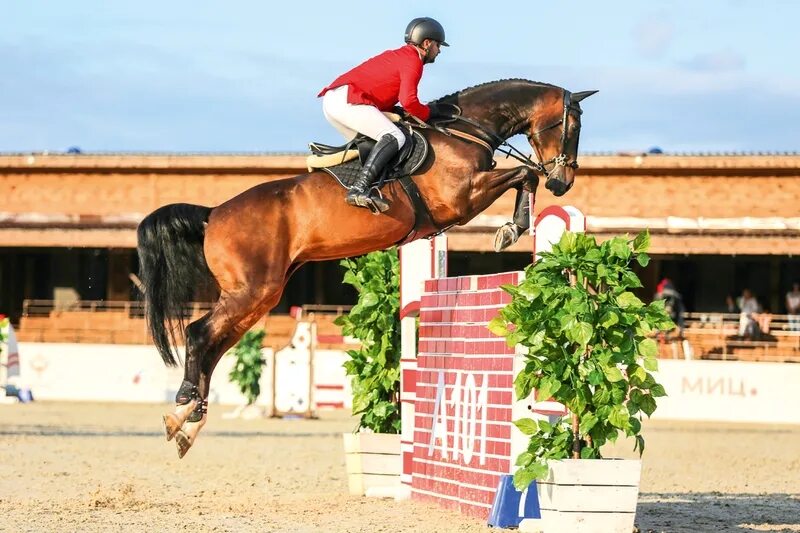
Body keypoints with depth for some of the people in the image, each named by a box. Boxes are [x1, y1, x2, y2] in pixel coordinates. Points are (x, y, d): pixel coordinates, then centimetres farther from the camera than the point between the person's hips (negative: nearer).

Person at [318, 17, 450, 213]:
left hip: (331, 100, 10)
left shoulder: (396, 56, 28)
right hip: (347, 100, -10)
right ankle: (359, 190, -35)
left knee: (366, 145, 24)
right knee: (395, 138, -20)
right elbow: (408, 101, -16)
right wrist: (429, 112, 1)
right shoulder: (413, 61, -2)